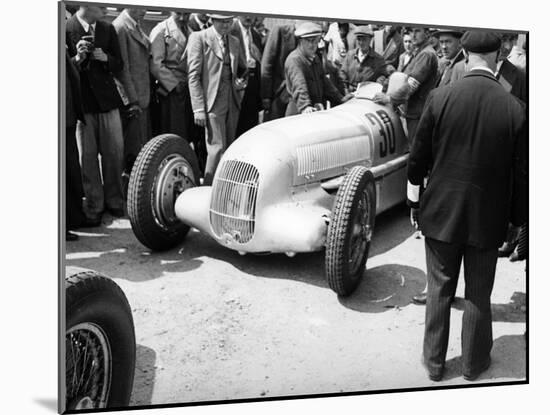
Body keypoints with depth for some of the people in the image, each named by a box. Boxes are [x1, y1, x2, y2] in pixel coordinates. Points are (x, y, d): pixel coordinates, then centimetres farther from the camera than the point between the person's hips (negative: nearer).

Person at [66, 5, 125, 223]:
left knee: (114, 152, 6)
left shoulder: (108, 29, 8)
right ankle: (93, 205, 12)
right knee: (87, 156, 2)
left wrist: (105, 58, -10)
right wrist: (77, 58, -22)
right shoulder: (66, 30, -5)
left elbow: (119, 65, 10)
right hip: (81, 102, -3)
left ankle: (114, 200, 20)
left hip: (107, 99, 4)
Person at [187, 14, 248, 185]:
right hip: (212, 102, -6)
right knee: (217, 147, -10)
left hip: (233, 101, 6)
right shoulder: (198, 38, -4)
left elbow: (243, 68, 28)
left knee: (229, 147, 8)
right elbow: (193, 75, -9)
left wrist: (242, 81, 4)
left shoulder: (234, 41, 14)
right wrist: (198, 108, -15)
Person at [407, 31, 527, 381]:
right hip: (488, 218, 0)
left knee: (439, 290, 15)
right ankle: (474, 363, 34)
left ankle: (434, 362, 30)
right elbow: (521, 173, -4)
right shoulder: (515, 109, -12)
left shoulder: (440, 98, -12)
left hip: (441, 212, 0)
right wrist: (517, 219, 9)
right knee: (479, 295, 16)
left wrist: (414, 201, 10)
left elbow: (419, 157, -5)